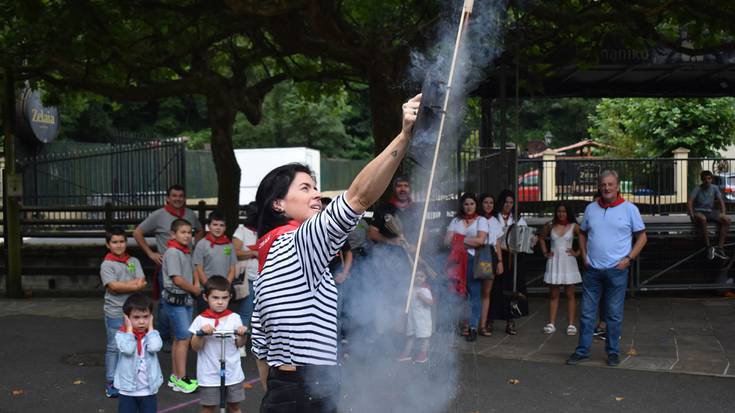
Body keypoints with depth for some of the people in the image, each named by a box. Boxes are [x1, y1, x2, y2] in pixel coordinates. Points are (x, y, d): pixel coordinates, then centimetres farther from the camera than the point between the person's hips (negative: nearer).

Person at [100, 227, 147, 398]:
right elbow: (113, 286, -17)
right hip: (115, 313, -4)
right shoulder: (107, 265, -6)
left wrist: (124, 285, -17)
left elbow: (142, 282, -3)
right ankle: (111, 383, 8)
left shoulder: (134, 261, 8)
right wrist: (134, 285, -12)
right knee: (114, 348, 1)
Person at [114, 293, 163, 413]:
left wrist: (150, 327, -12)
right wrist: (129, 329, -16)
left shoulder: (152, 334, -2)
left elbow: (154, 347, -24)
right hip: (128, 390, -2)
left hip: (148, 390, 2)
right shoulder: (121, 334, -8)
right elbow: (128, 349, -27)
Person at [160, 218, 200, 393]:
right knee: (184, 338, -8)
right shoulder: (173, 252, -15)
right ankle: (181, 379, -4)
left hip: (186, 299, 9)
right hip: (175, 298, -9)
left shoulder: (186, 252, 12)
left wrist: (196, 285, 3)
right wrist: (195, 290, -7)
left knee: (179, 338, 14)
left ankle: (175, 376, 22)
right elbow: (177, 279, -19)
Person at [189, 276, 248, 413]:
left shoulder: (234, 318, -2)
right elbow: (195, 347, -8)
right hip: (209, 374, -2)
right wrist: (201, 333, -25)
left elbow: (239, 344, 2)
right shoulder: (201, 320, -7)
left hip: (233, 373, 2)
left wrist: (242, 335, -18)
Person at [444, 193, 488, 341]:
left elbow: (480, 240, -7)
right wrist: (469, 241, -4)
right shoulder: (455, 221, 17)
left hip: (473, 260, -3)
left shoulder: (481, 220, 9)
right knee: (459, 292, -6)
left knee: (474, 293, -7)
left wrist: (460, 239, -1)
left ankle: (473, 327, -7)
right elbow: (447, 241, 5)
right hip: (457, 260, 3)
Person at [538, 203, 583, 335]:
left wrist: (577, 253, -6)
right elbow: (542, 238, 20)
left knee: (570, 295, 3)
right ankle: (551, 324, 8)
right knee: (554, 295, 6)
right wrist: (545, 252, 10)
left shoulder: (574, 226, -2)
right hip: (554, 262, 2)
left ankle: (571, 325, 6)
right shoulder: (550, 226, 5)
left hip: (568, 262, -2)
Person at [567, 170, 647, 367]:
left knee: (614, 315, 5)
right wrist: (584, 256, 7)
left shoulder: (629, 209, -2)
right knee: (587, 313, 6)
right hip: (592, 270, 3)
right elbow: (583, 233, 19)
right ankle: (582, 350, 15)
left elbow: (642, 236, 2)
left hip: (616, 270, -3)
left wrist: (628, 259, -7)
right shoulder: (591, 208, 8)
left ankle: (613, 352, 17)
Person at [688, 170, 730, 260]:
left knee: (727, 220, -21)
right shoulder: (697, 189, -2)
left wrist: (723, 213, -11)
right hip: (698, 212, -4)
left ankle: (720, 248, -23)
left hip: (710, 212, 4)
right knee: (702, 219, -41)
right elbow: (689, 202, -12)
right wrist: (692, 214, -26)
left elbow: (721, 201, 6)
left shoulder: (714, 188, 9)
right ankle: (708, 247, -33)